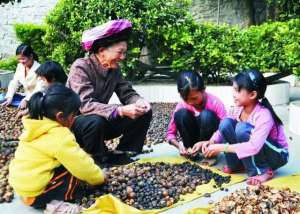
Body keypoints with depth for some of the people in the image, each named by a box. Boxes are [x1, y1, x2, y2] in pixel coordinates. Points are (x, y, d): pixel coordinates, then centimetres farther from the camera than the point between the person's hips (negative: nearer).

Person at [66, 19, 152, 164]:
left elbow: (127, 93, 0)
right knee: (96, 121, -40)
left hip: (101, 121, 6)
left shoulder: (114, 69, -3)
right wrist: (121, 111, -42)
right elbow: (85, 105, -33)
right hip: (73, 123, -6)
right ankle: (99, 163, -14)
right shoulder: (81, 67, -22)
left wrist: (139, 102, -24)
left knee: (144, 113, -6)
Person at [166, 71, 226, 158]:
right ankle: (190, 152, -11)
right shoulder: (182, 105, -12)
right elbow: (170, 133, -7)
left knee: (206, 115, -31)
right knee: (181, 114, -23)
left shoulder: (215, 102, -20)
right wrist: (179, 145, -27)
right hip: (194, 140, 2)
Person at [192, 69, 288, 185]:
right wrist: (211, 142, -21)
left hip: (277, 155, -6)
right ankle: (236, 164, -1)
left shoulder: (264, 115, -31)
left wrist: (221, 147, -37)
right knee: (226, 123, -17)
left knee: (242, 128, -32)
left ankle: (261, 171, -15)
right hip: (252, 150, 6)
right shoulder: (237, 109, -10)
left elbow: (253, 147, -41)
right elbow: (223, 129, -1)